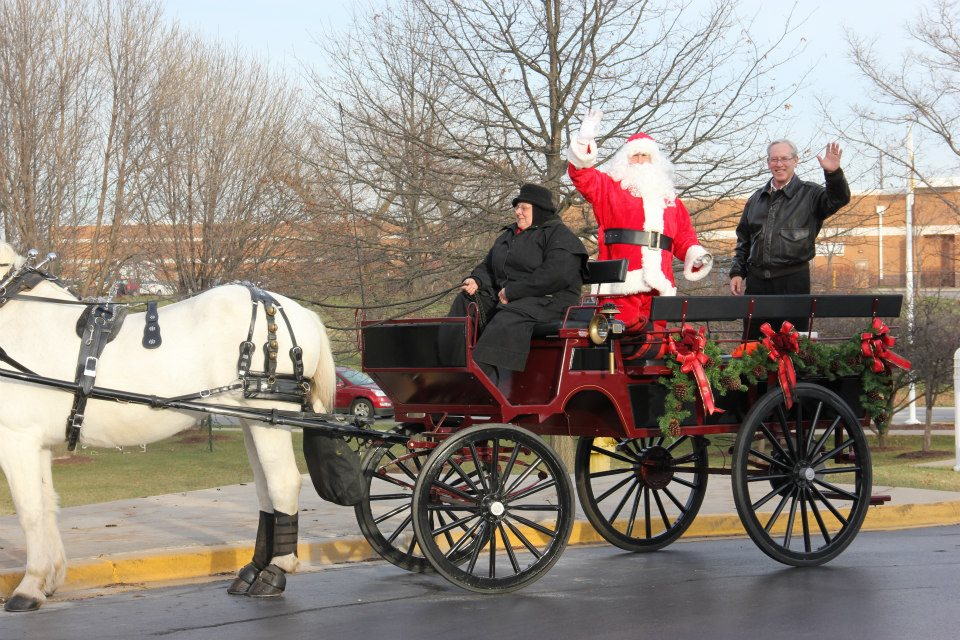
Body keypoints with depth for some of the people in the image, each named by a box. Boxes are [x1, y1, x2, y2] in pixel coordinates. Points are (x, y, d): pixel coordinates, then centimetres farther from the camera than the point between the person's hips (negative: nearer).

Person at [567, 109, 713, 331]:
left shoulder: (669, 198, 27)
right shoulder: (610, 188, 15)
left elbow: (684, 236, 24)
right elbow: (582, 176, -1)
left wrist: (696, 254, 4)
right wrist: (584, 140, -13)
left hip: (659, 287, 3)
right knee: (625, 329, -21)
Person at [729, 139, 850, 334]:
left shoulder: (809, 194, 3)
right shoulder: (756, 199, 15)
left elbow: (838, 199, -16)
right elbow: (743, 239, 19)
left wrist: (833, 173, -34)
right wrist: (737, 272, 10)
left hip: (793, 281, -4)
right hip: (757, 280, 4)